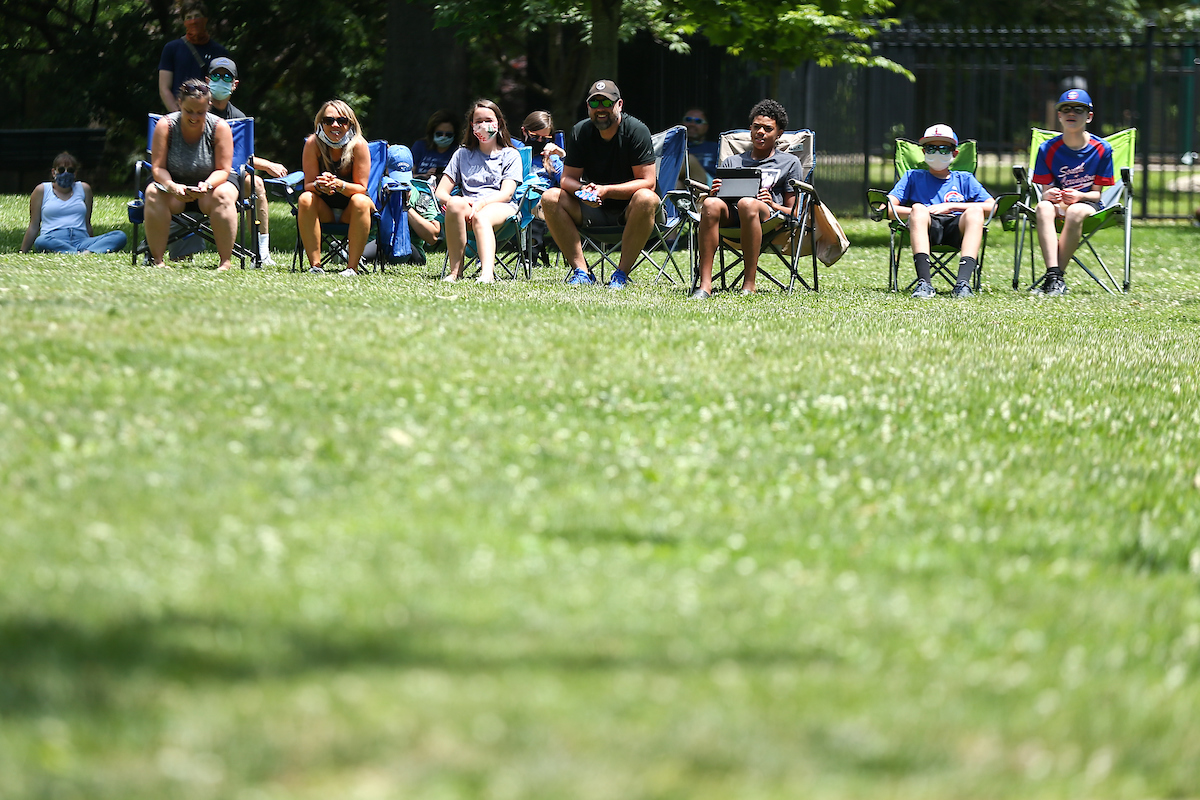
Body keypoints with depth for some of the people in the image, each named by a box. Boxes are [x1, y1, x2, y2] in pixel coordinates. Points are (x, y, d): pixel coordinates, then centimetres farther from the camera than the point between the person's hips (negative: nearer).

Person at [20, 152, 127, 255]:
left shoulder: (83, 189, 21)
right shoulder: (42, 190, 13)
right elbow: (34, 227, 14)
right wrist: (22, 254, 11)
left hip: (81, 239, 3)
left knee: (120, 236, -24)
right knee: (40, 242, -41)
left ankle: (89, 253, -51)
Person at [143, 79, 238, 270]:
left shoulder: (219, 127, -11)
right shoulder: (165, 125, -11)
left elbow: (223, 170, -12)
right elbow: (158, 167, -12)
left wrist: (207, 185, -34)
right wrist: (171, 186, -34)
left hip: (212, 183, -1)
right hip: (175, 185, 1)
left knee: (223, 195, -34)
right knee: (153, 193, -31)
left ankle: (225, 261, -30)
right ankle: (156, 259, -29)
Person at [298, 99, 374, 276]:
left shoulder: (358, 144, -17)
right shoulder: (313, 143, -14)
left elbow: (361, 188, -18)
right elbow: (308, 185, -13)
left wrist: (339, 185, -39)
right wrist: (319, 185, -38)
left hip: (350, 210, -1)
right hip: (324, 209, 1)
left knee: (360, 201, -33)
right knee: (305, 199, -29)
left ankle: (352, 266, -30)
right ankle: (315, 265, -27)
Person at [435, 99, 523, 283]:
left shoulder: (510, 155, 16)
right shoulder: (462, 154, 24)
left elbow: (506, 193, 0)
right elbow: (440, 193, 15)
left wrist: (482, 203, -20)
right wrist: (452, 201, -11)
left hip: (500, 207, -2)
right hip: (468, 206, 2)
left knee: (481, 217, -40)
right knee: (455, 203, -36)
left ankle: (487, 273, -63)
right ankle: (455, 270, -38)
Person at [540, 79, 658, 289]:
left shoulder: (637, 130, -13)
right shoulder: (580, 132, -1)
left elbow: (647, 182, -18)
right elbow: (567, 179, -1)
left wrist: (607, 191, -30)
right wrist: (582, 190, -26)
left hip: (629, 209, -4)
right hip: (593, 209, 4)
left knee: (646, 199, -37)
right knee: (550, 198, -18)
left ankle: (622, 273, -30)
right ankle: (581, 271, -21)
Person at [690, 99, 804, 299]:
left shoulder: (790, 163, 22)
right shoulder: (732, 161, 32)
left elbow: (794, 213, 14)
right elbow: (722, 196, 23)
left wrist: (773, 205, -7)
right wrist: (715, 192, -1)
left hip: (769, 216, -3)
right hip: (731, 215, 3)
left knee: (747, 204, -40)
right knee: (711, 204, -35)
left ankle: (749, 284, -40)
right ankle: (705, 284, -42)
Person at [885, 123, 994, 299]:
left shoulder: (964, 179, 29)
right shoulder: (913, 177, 29)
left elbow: (991, 206, 11)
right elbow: (887, 208, 14)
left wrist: (950, 207, 3)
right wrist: (919, 212, -1)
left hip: (957, 227, 0)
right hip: (927, 228, 0)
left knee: (975, 210, -31)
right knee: (918, 208, -33)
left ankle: (963, 281, -47)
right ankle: (924, 283, -49)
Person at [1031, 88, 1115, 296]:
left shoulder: (1101, 149, -3)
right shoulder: (1048, 149, 1)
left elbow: (1096, 193, -1)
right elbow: (1047, 190, 2)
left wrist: (1080, 196, -23)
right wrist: (1049, 194, -23)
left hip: (1088, 204, -2)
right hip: (1058, 202, 2)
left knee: (1075, 211, -38)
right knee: (1044, 207, -35)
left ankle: (1054, 279, -34)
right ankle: (1053, 274, -46)